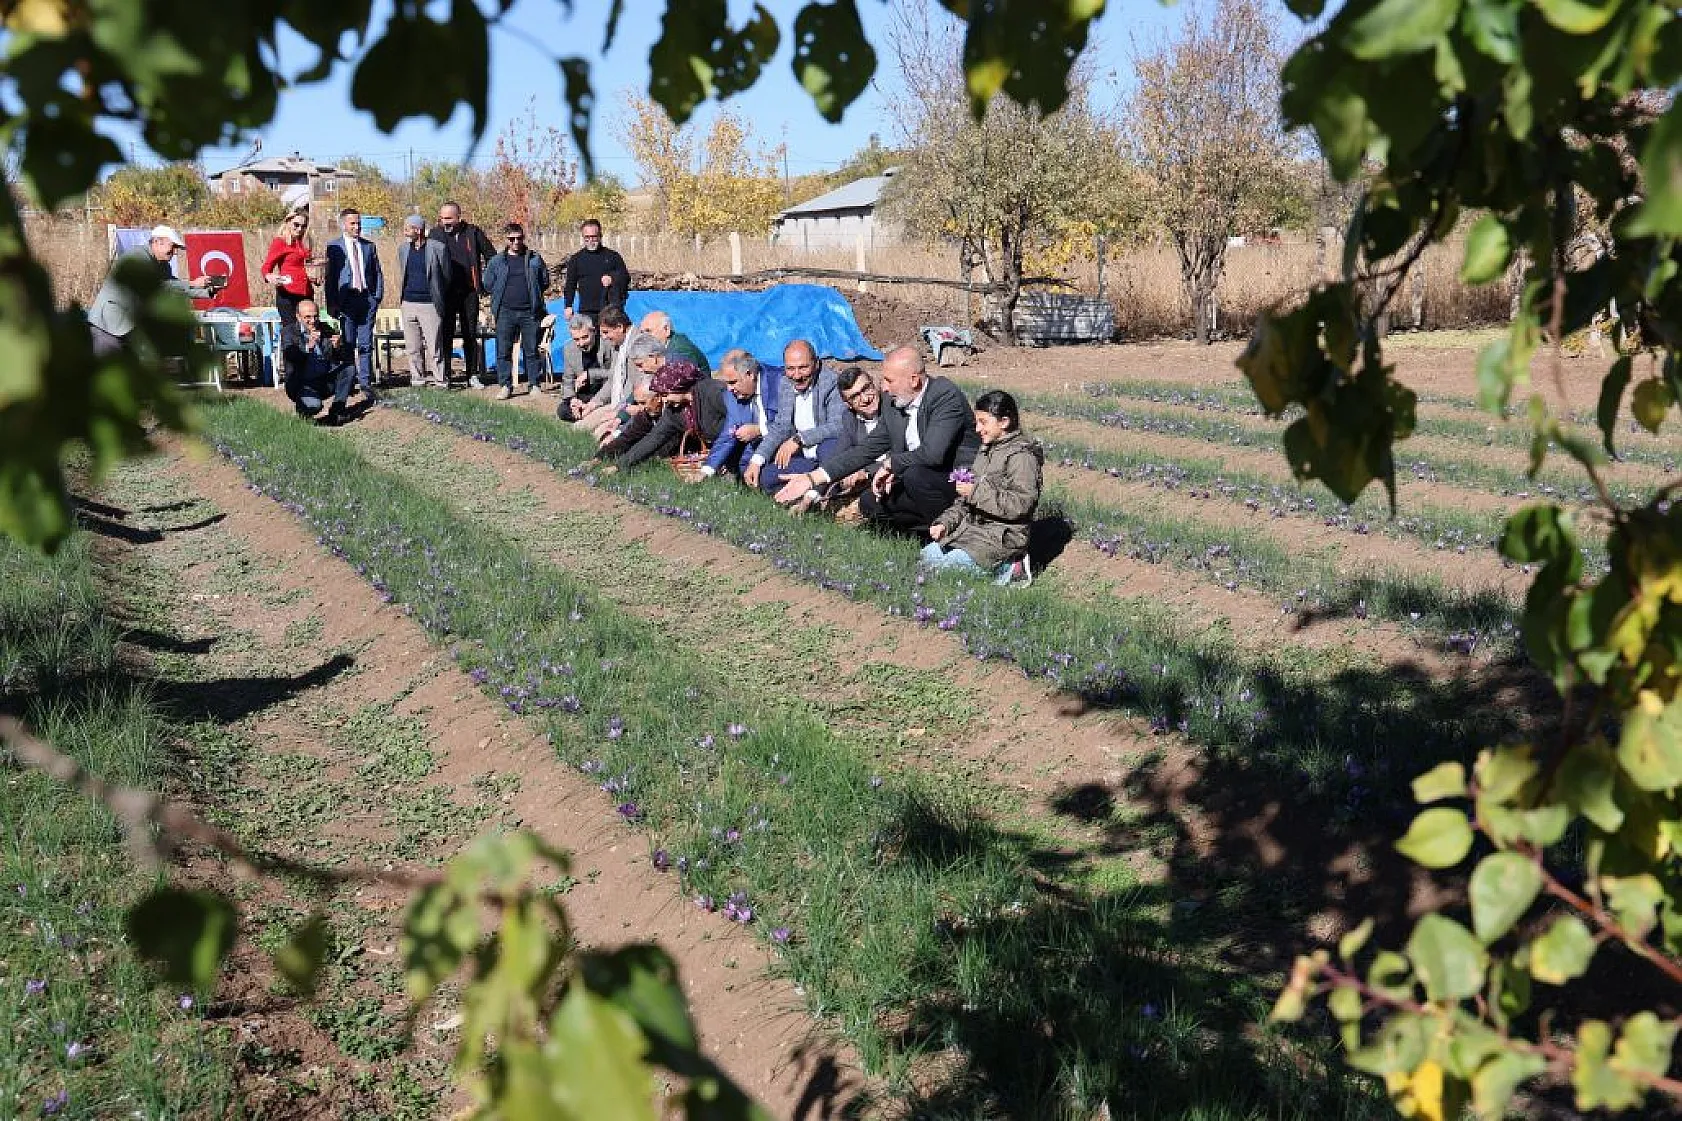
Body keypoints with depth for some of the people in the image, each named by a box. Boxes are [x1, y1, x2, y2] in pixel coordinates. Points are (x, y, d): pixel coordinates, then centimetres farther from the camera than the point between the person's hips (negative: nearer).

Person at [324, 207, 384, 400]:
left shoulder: (369, 246, 12)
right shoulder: (333, 246, 3)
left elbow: (377, 273, 16)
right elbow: (329, 276, 0)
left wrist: (378, 296, 4)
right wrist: (332, 303, -6)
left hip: (367, 298, 2)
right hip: (346, 299, -2)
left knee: (366, 344, 3)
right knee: (347, 344, 2)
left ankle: (365, 382, 7)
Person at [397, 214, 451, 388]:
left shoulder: (438, 248, -5)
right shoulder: (403, 248, 11)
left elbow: (446, 276, 3)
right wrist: (400, 298, 16)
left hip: (430, 305, -5)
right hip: (408, 304, 5)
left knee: (435, 347, -5)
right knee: (413, 348, 7)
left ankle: (441, 383, 0)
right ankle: (416, 382, 14)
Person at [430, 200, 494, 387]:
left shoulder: (473, 233, 1)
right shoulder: (436, 234, 1)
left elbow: (491, 256, 10)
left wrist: (487, 281, 5)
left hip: (469, 291, 0)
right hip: (446, 293, 0)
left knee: (471, 335, 7)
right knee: (445, 334, 1)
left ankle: (473, 375, 12)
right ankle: (444, 375, 5)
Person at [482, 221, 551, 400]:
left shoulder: (534, 259, 7)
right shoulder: (497, 261, 8)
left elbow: (545, 281, 12)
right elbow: (487, 286, 12)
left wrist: (532, 294, 6)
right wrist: (503, 295, 7)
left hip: (529, 312, 0)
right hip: (505, 312, 0)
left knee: (532, 350, 3)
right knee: (503, 351, -1)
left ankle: (534, 384, 11)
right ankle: (505, 385, 5)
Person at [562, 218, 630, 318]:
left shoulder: (613, 256, 9)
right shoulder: (576, 259, 12)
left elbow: (626, 277, 6)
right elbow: (570, 285, 15)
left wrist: (612, 279, -15)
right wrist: (568, 306, 6)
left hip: (609, 310, -1)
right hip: (586, 311, 1)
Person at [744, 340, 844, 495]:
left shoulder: (831, 382, -16)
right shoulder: (785, 385, 4)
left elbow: (838, 426, -27)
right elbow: (780, 427, 8)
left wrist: (798, 439, -32)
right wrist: (757, 460, -6)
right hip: (804, 458, 6)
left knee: (828, 445, -38)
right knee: (763, 478, -10)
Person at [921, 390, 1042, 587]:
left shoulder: (1023, 456, -14)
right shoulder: (986, 451, 15)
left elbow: (1020, 504, -24)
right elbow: (965, 500, 20)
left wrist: (977, 492, -23)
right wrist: (944, 523, 5)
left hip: (1002, 536, -10)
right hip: (972, 528, 10)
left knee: (939, 566, -20)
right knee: (926, 555, 4)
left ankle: (1006, 569, -6)